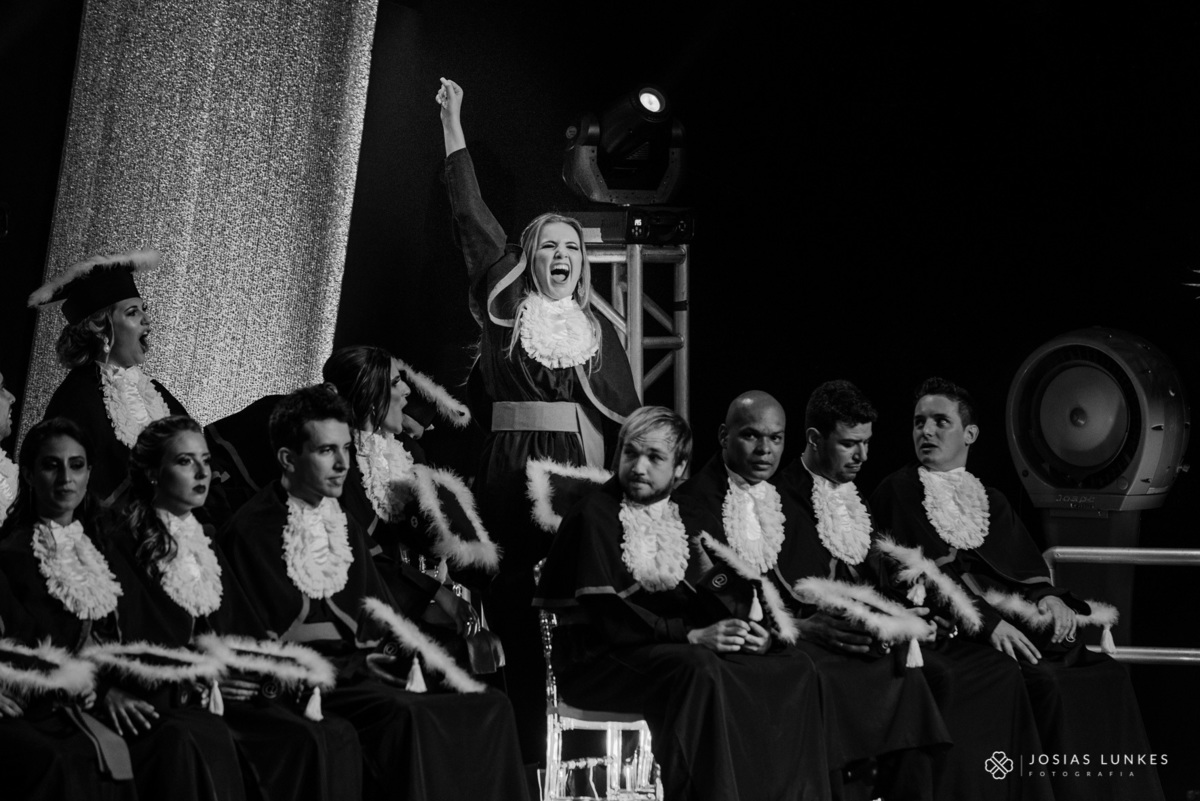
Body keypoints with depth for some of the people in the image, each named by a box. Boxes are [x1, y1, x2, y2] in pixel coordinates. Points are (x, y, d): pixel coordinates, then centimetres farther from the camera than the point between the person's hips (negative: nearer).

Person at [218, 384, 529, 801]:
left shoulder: (346, 528, 22)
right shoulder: (250, 532, -2)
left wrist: (402, 658, 0)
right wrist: (353, 666, -13)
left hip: (361, 671, 7)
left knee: (491, 708, -15)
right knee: (410, 716, -35)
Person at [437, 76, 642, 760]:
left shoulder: (598, 329, 12)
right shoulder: (505, 307, 7)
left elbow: (626, 412, 11)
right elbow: (472, 218, 6)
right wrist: (453, 127, 5)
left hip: (581, 471, 1)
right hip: (511, 468, -1)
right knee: (517, 609, -3)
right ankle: (524, 757, 0)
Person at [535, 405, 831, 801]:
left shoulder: (691, 516, 14)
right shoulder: (593, 516, -6)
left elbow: (712, 598, 11)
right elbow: (607, 616, -17)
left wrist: (749, 632, -12)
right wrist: (692, 635, -25)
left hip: (679, 646, 7)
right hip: (601, 657, -6)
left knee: (793, 668, -11)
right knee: (700, 672, -36)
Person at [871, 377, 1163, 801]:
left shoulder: (990, 499, 24)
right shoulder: (897, 492, 7)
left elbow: (1027, 566, 16)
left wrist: (1049, 595, -9)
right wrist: (986, 621, -17)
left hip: (1016, 619, 5)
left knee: (1108, 676, -19)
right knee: (1044, 682, -32)